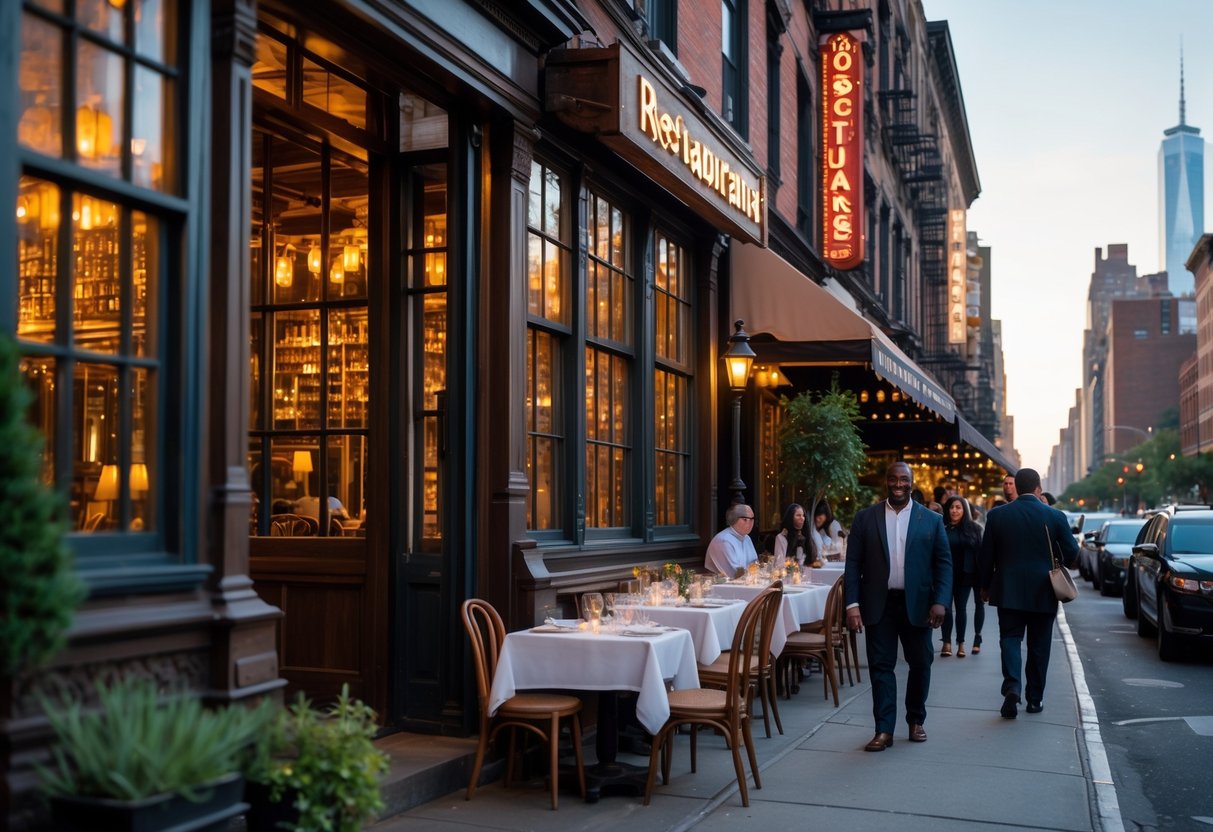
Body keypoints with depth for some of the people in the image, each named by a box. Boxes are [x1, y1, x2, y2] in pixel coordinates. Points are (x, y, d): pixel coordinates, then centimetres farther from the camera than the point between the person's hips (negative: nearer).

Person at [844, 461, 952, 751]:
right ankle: (884, 730, 6)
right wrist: (852, 604, -7)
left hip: (916, 604, 1)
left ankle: (916, 721, 28)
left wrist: (940, 601, -10)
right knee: (881, 665, 1)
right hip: (879, 604, 0)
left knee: (920, 664, 9)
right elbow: (853, 564, 1)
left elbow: (943, 563, 2)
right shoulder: (865, 518, 2)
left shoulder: (931, 520, 3)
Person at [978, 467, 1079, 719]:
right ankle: (1035, 698, 17)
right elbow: (1072, 555, -1)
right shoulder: (1055, 517, -7)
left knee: (1010, 638, 5)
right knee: (1039, 645, 11)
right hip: (1043, 593, 0)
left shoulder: (997, 515, -4)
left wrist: (985, 586, 13)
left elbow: (986, 556, 0)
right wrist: (1062, 567, 22)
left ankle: (1012, 687, -18)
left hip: (1008, 591, 0)